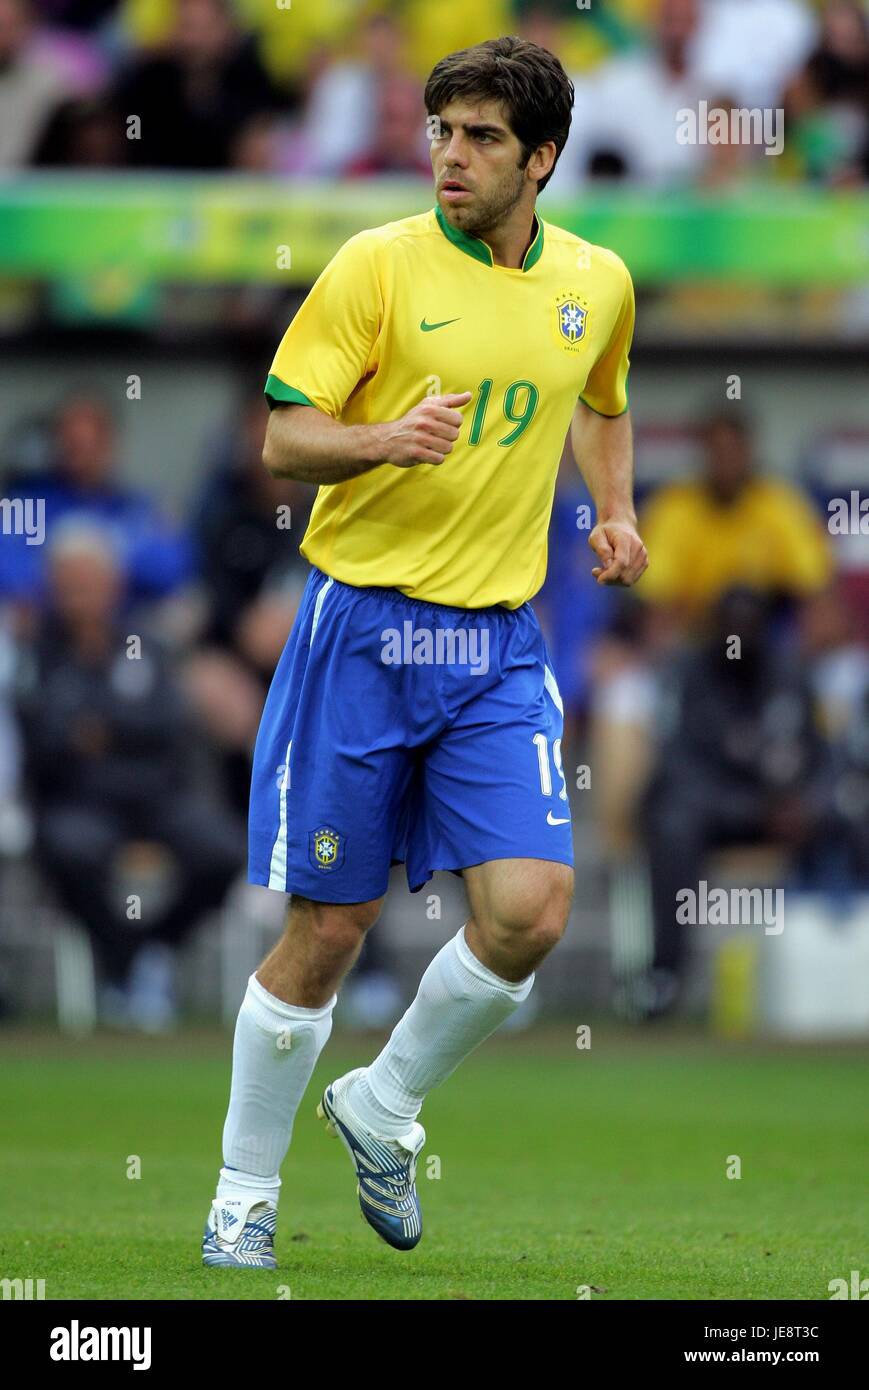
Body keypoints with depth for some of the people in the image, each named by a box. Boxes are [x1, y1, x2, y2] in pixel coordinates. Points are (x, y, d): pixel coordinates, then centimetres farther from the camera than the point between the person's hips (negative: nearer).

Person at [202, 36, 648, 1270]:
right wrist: (385, 440, -27)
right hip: (363, 622, -3)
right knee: (328, 930, 0)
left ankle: (382, 1107, 14)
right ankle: (245, 1191, 18)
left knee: (529, 912, -12)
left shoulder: (597, 283, 7)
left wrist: (615, 511, 13)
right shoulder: (380, 264, -6)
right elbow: (283, 438, -8)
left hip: (499, 644, 3)